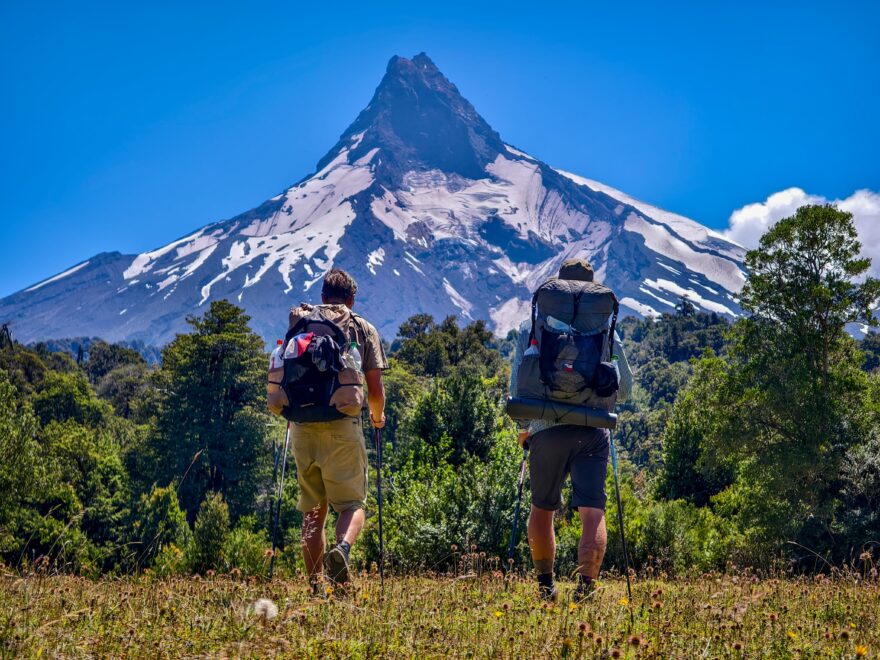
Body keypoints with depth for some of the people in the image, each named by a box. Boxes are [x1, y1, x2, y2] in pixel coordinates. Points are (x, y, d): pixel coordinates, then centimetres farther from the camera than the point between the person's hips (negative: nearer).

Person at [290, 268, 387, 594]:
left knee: (312, 509, 11)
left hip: (302, 425, 3)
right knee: (352, 503, 4)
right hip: (343, 426, -2)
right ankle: (342, 548, -26)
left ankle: (314, 585, 9)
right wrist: (378, 416, 24)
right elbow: (375, 389, 3)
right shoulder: (364, 329, 7)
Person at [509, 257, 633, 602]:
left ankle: (545, 584, 20)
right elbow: (624, 388, 8)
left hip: (547, 429, 1)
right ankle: (586, 581, -20)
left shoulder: (532, 327, 5)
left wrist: (523, 426, 15)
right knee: (592, 511, -3)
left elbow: (517, 384, 2)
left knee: (542, 509, 17)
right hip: (593, 431, 0)